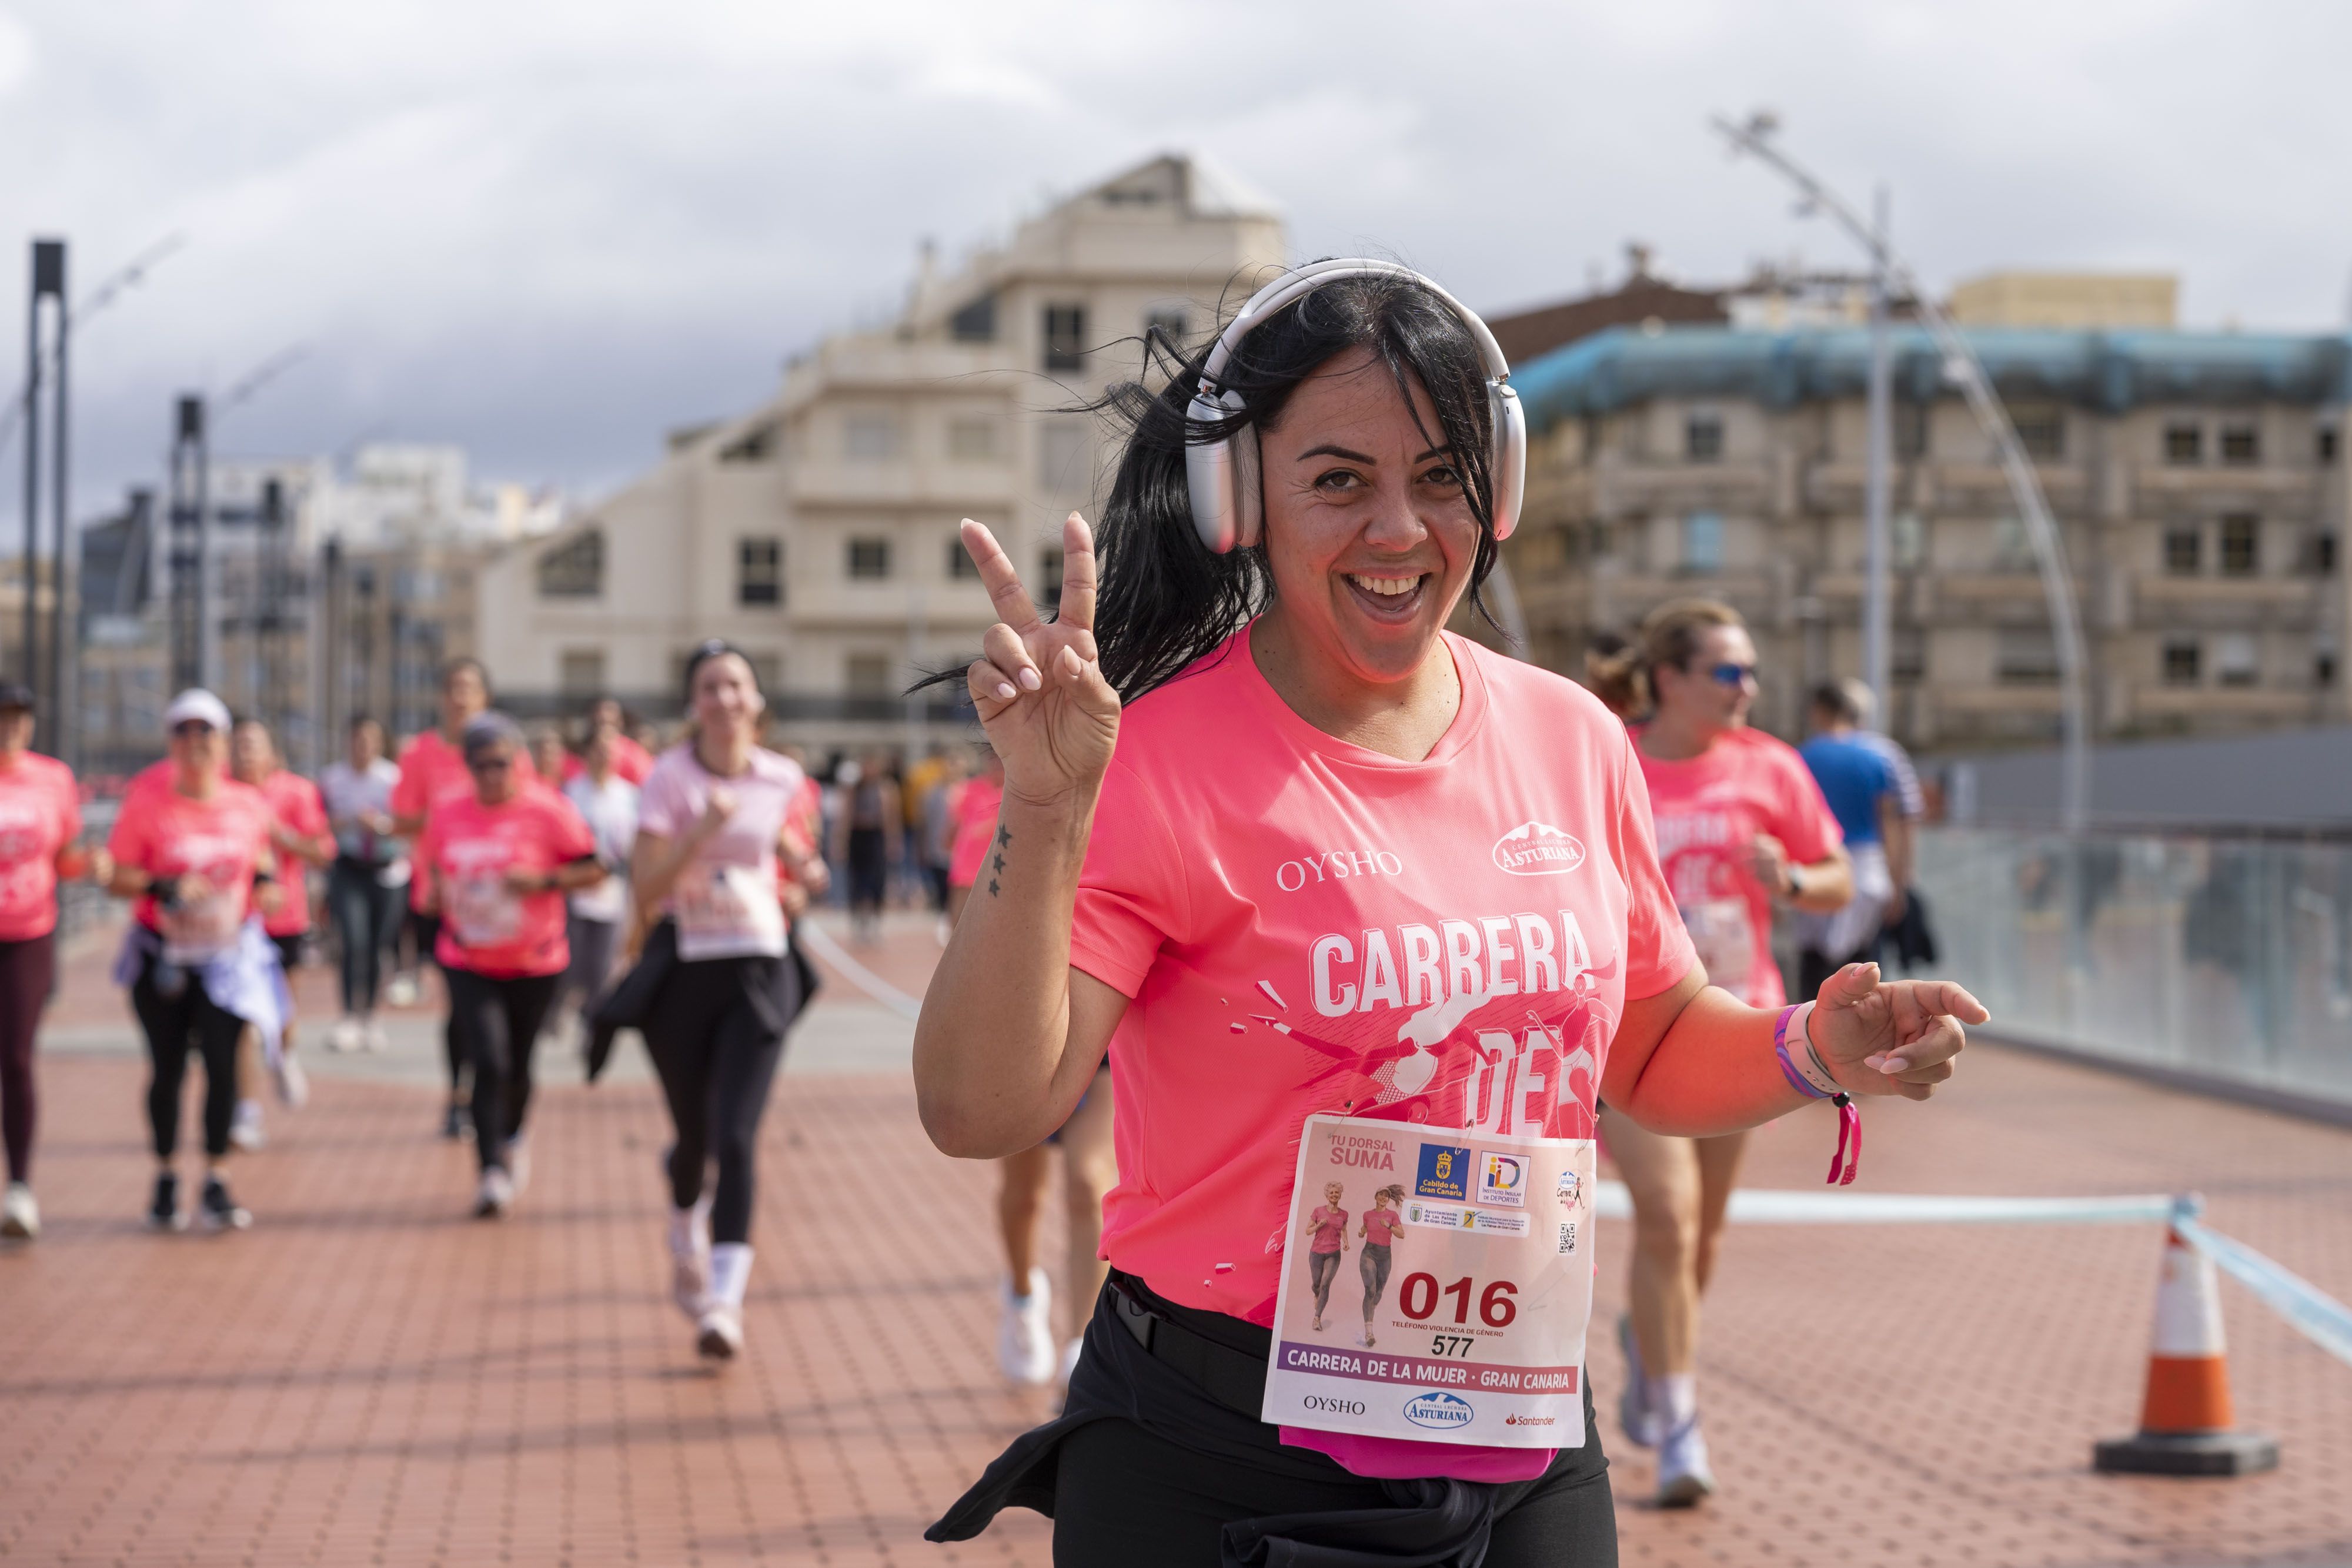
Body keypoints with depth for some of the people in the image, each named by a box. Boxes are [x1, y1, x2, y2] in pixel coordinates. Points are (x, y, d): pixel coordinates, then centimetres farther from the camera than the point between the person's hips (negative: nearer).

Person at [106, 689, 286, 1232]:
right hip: (162, 957, -1)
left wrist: (266, 879, -4)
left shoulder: (248, 804, -1)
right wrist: (163, 887, -26)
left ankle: (217, 1185, 2)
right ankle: (165, 1181, 22)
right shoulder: (145, 802, -9)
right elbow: (116, 877, -9)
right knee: (167, 1069, 6)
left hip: (229, 956, 1)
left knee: (222, 1063, -8)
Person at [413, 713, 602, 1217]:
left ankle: (513, 1141, 43)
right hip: (468, 963, 1)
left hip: (534, 965, -1)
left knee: (517, 1067, 13)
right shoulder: (448, 816, 1)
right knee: (489, 1063, -14)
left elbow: (594, 869, -6)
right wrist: (435, 896, -7)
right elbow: (432, 872, 16)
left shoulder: (547, 811, -9)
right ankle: (493, 1172, -11)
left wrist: (543, 880, -21)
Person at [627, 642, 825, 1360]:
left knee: (737, 1136, -13)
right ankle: (687, 1248, 44)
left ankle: (725, 1301, -16)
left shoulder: (782, 781, 2)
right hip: (682, 968, -1)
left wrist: (802, 881, 2)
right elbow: (646, 889, -15)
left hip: (758, 972, 1)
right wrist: (703, 829, -26)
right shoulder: (668, 778, -7)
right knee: (694, 1135, 12)